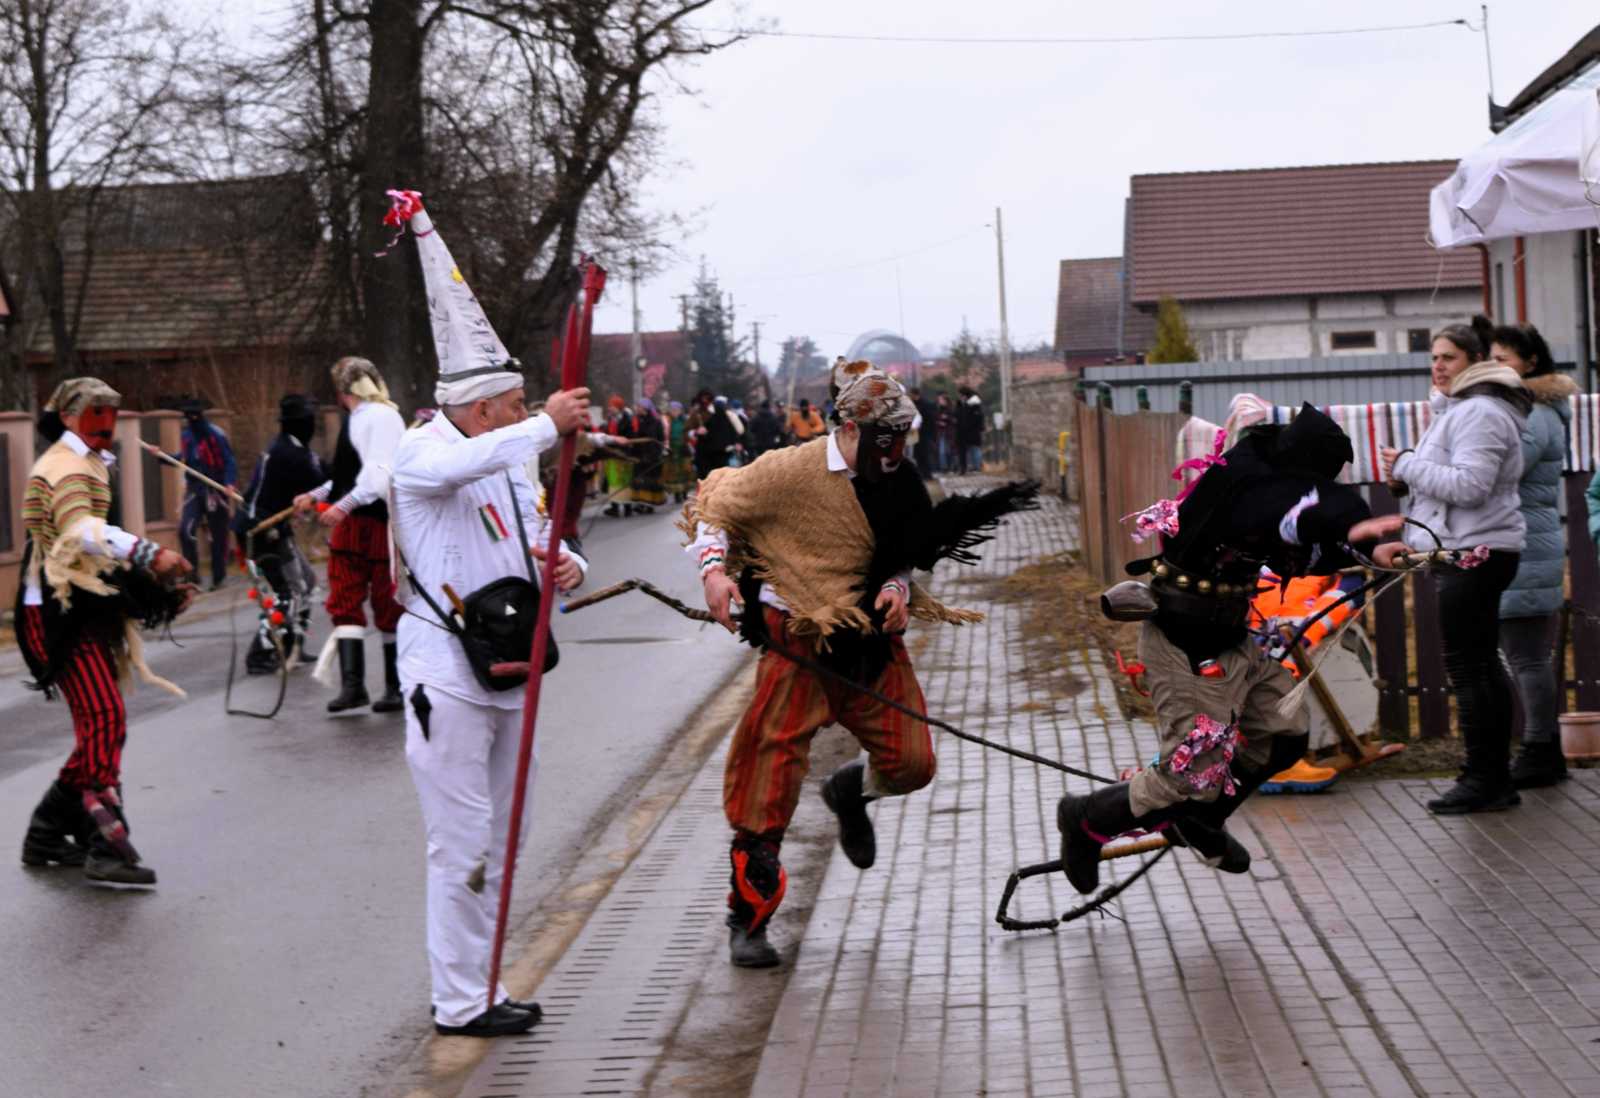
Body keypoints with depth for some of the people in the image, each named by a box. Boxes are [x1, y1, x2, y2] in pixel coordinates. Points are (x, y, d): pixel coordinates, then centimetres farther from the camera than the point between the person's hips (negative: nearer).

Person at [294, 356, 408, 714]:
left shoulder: (382, 417, -12)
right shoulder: (354, 419, 16)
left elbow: (380, 473, -22)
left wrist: (343, 505, -27)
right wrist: (316, 496, 22)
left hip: (380, 522, -9)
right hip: (349, 523, 9)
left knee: (388, 605, 0)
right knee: (344, 601, 1)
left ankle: (396, 686, 10)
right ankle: (352, 684, -1)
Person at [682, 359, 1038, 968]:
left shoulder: (898, 484, 5)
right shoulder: (791, 471, -12)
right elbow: (714, 510, -3)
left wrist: (898, 589, -4)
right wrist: (714, 568, -19)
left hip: (872, 641, 5)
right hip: (796, 644, -5)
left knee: (911, 763, 0)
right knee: (771, 778, -6)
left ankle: (851, 789, 38)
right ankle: (747, 920, 6)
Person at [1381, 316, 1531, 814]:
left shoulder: (1478, 413, -15)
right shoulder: (1460, 408, 20)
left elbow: (1469, 484, -25)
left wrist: (1406, 464, -16)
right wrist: (1408, 467, 10)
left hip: (1474, 553, -11)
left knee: (1466, 668, -10)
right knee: (1484, 666, 13)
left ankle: (1483, 780, -8)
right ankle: (1496, 777, 19)